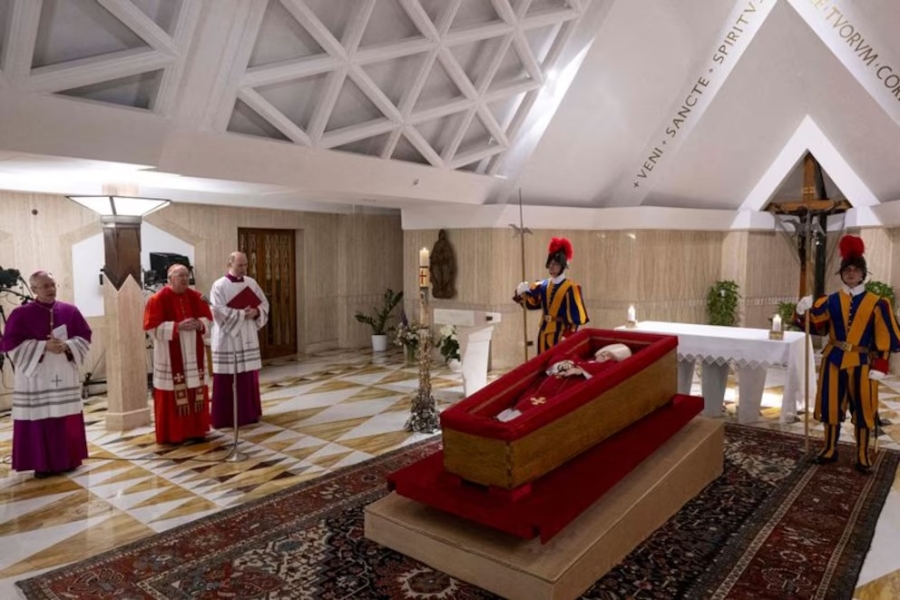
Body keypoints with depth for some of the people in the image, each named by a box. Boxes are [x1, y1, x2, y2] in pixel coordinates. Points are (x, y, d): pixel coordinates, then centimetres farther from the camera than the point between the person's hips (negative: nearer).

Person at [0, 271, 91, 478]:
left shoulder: (70, 311, 4)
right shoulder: (21, 314, -5)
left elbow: (85, 337, 6)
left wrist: (67, 346, -13)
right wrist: (43, 346, -19)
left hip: (65, 377, 3)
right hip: (36, 378, -3)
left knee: (67, 420, 9)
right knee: (39, 421, 0)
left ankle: (68, 460, 20)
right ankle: (42, 464, 11)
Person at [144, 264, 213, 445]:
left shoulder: (195, 297, 6)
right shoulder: (158, 299, -9)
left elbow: (208, 318, 11)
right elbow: (152, 327, -13)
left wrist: (199, 324, -10)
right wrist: (177, 326, -21)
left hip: (192, 352, 5)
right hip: (170, 355, -5)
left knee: (195, 390, 9)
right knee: (172, 394, 0)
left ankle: (195, 430, 19)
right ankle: (171, 434, 10)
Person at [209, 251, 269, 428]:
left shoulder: (251, 283, 8)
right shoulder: (219, 286, -8)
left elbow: (264, 304, 8)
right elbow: (219, 311, -18)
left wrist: (256, 312, -12)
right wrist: (242, 314, -19)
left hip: (248, 338, 5)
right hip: (227, 338, -5)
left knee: (249, 376, 9)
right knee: (227, 379, -1)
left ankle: (249, 413, 20)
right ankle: (225, 418, 7)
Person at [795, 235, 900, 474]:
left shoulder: (876, 303, -4)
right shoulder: (831, 301, 3)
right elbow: (815, 327, 2)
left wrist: (879, 367, -9)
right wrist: (803, 312, -18)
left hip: (861, 363, -2)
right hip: (833, 360, 2)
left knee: (862, 409, 5)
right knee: (831, 404, 9)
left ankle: (862, 456, 20)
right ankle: (830, 449, 24)